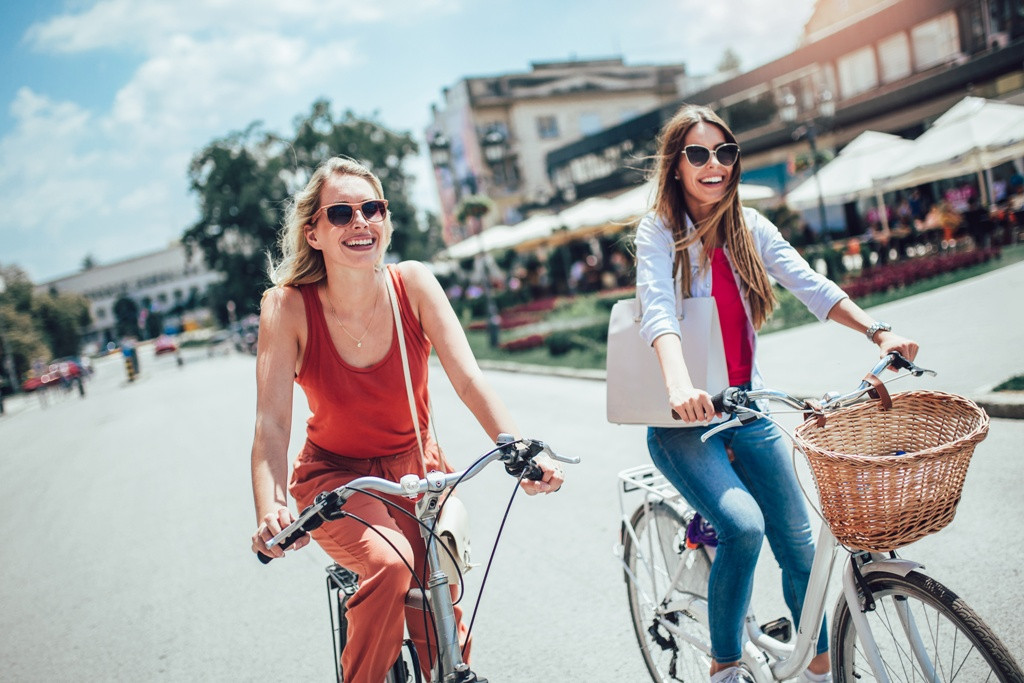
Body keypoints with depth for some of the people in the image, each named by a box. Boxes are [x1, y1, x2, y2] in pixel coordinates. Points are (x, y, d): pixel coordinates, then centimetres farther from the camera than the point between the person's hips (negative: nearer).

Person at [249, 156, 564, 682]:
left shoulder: (413, 283, -13)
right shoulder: (288, 307, -18)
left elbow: (468, 380, -19)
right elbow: (272, 425, -25)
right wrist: (269, 513, -42)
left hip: (417, 471, 2)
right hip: (335, 477, -2)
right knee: (388, 565, -32)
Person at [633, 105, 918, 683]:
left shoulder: (748, 226, 5)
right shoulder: (659, 232, -9)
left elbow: (809, 284, -5)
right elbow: (659, 312, -26)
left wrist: (878, 331, -21)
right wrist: (681, 386, -45)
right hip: (684, 419, -5)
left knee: (798, 540, 6)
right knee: (743, 525, -24)